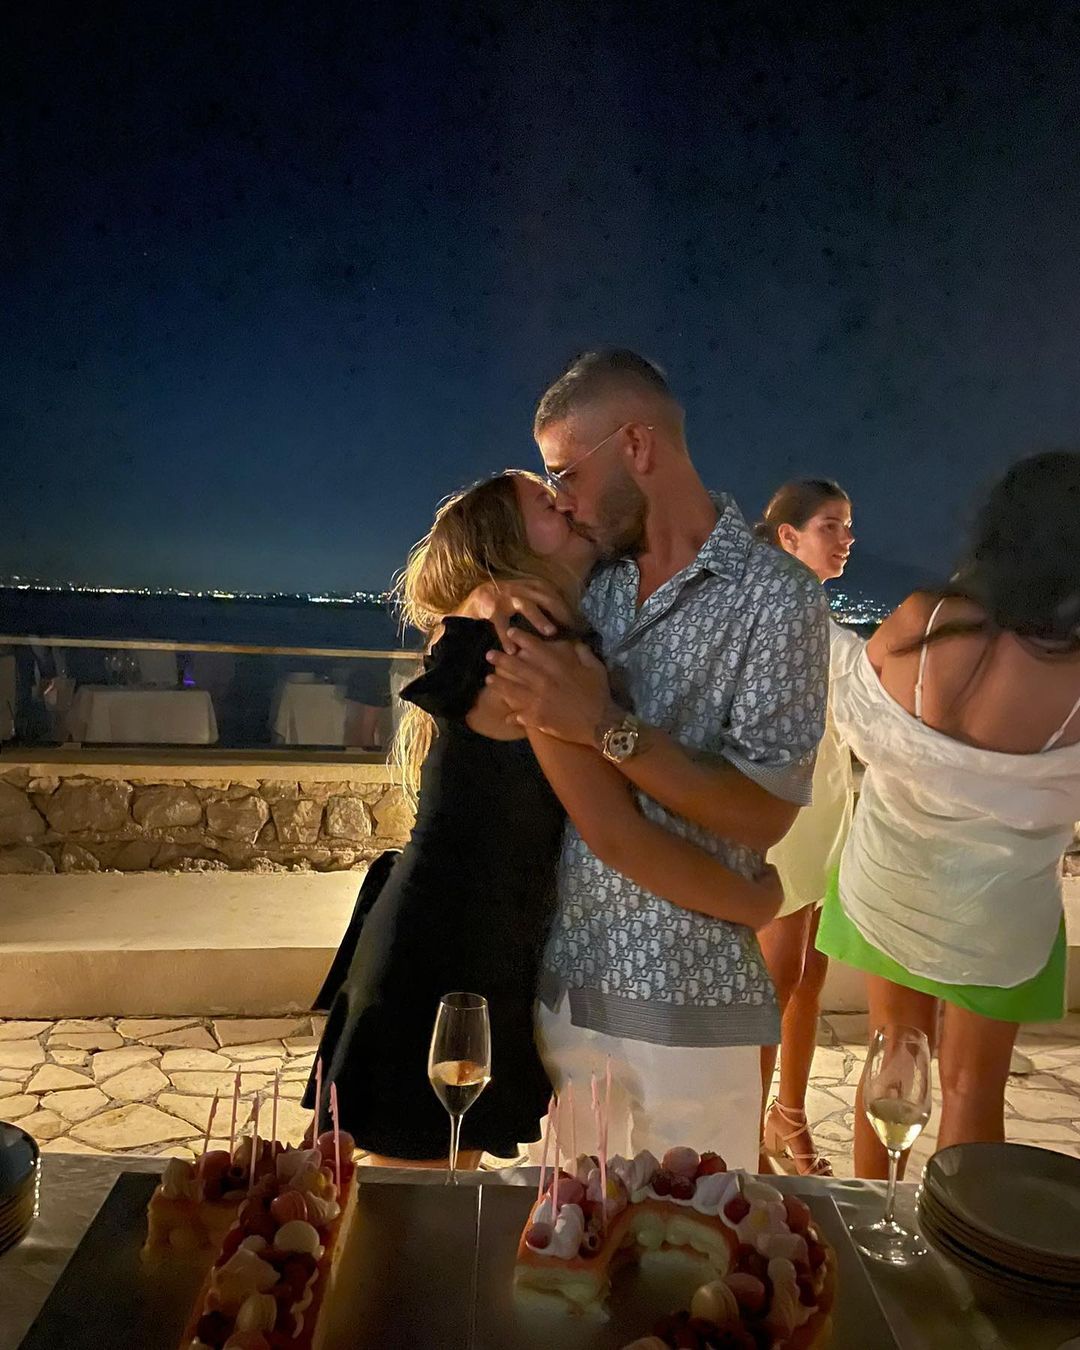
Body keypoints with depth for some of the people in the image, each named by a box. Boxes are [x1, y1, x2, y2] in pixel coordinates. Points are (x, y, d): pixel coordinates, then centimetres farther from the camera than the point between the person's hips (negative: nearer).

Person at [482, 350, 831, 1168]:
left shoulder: (775, 595, -10)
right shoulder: (590, 578, 6)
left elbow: (765, 813, -16)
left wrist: (609, 729, -24)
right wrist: (491, 599, -5)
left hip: (690, 1003, -5)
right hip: (564, 976, 5)